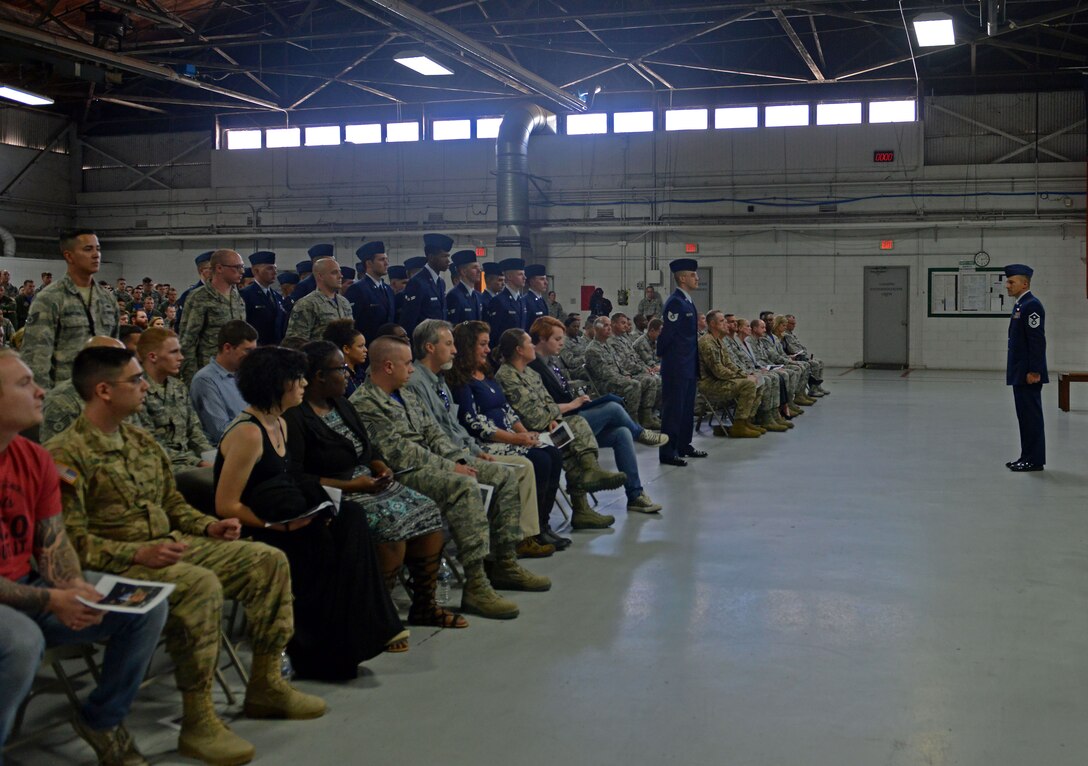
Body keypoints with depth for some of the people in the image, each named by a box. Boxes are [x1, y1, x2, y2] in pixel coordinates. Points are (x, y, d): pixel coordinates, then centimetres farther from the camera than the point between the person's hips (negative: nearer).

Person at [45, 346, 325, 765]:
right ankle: (197, 721, -26)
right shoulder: (66, 454, -12)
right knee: (201, 584, -36)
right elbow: (71, 540, -17)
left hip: (170, 546, 9)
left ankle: (265, 685, 7)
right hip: (116, 566, -9)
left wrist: (208, 526, 5)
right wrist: (138, 553, -27)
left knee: (269, 560, 0)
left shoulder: (141, 441, 15)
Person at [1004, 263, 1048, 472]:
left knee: (1031, 415, -5)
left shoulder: (1031, 305, -14)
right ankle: (1028, 457, 18)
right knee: (1025, 415, 13)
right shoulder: (1020, 305, 16)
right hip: (1019, 373, 10)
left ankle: (1035, 460, -1)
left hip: (1028, 373, -10)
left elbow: (1037, 340, -20)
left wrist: (1034, 371, -22)